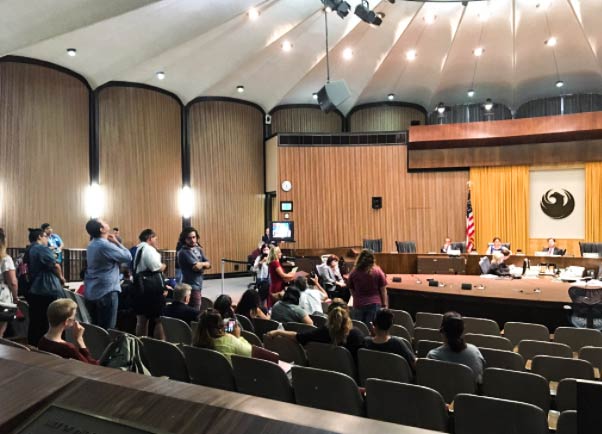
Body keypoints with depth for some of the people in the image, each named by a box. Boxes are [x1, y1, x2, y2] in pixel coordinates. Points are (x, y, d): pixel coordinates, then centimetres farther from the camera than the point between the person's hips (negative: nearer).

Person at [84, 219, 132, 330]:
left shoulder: (92, 244, 9)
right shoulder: (106, 245, -19)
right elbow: (128, 257, -13)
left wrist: (113, 242, 7)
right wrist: (116, 242, -5)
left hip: (92, 291, 9)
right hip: (106, 291, -9)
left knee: (95, 326, 15)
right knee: (107, 328, -3)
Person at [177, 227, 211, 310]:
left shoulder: (198, 249, 9)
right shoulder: (184, 252, -14)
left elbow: (208, 264, 4)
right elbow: (196, 266, -20)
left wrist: (200, 265, -15)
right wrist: (203, 263, -3)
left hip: (198, 285, 8)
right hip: (191, 286, -8)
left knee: (196, 310, 15)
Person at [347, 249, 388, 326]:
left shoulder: (353, 273, -3)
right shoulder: (378, 272, -5)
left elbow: (352, 291, 8)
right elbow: (383, 290, 0)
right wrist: (385, 305, 9)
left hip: (358, 305, 1)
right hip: (374, 305, -1)